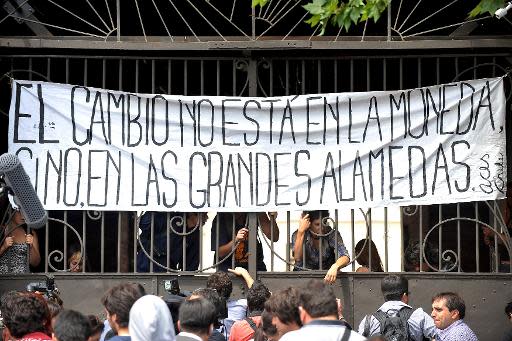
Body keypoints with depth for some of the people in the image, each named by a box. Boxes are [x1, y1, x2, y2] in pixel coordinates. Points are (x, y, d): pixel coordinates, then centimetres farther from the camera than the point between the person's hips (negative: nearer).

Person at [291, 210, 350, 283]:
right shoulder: (297, 235, -9)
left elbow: (345, 257, -23)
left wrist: (335, 266, -47)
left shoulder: (332, 234, -11)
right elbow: (297, 258, -25)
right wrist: (301, 231, -31)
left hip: (327, 276, 1)